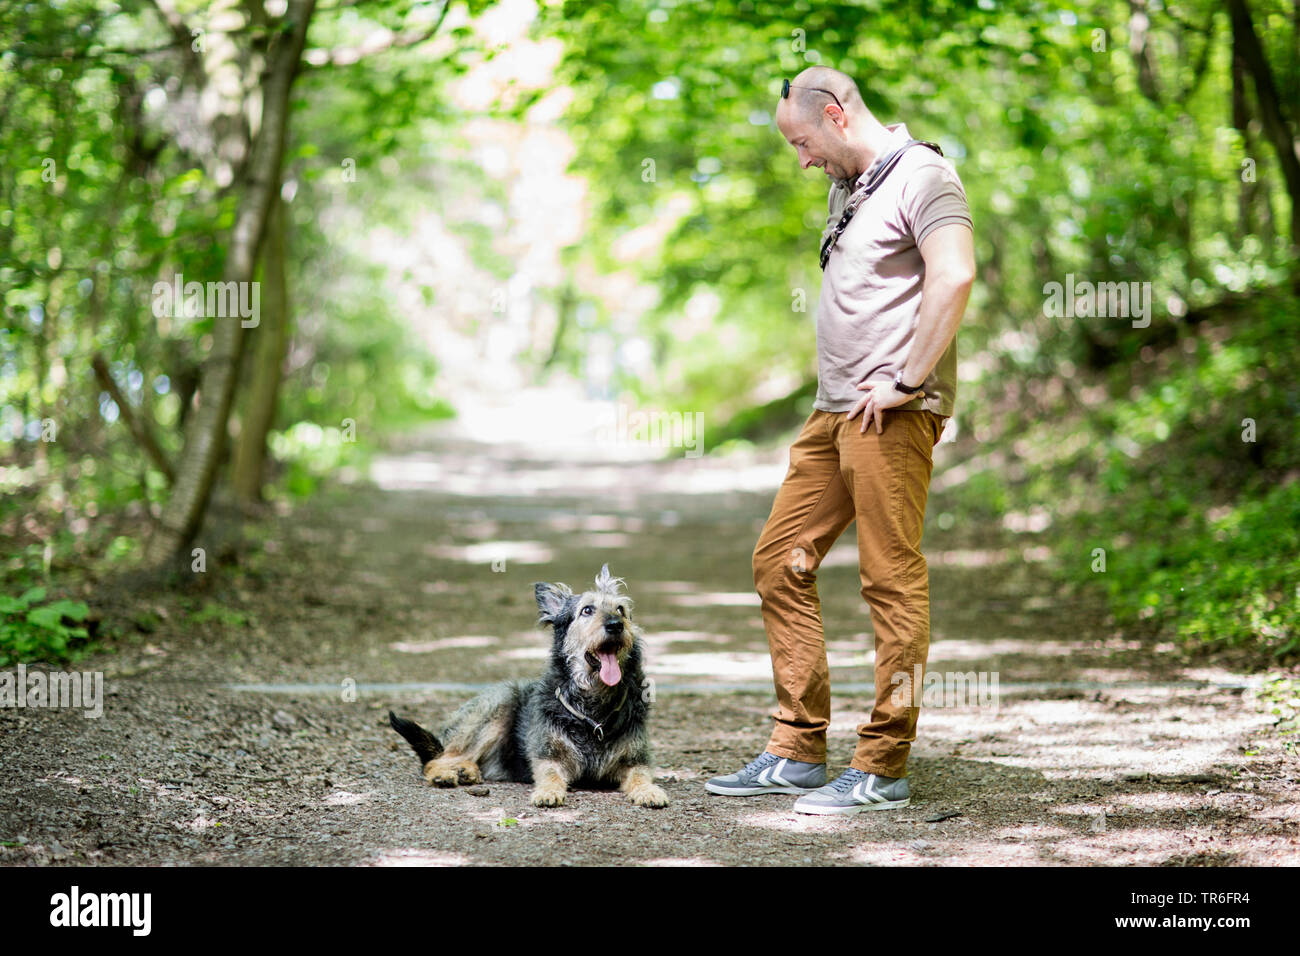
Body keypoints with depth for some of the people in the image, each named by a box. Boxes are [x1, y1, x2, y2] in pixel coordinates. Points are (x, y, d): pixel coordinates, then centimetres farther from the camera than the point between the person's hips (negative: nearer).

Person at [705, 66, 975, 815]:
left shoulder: (922, 176, -8)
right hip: (835, 409, 10)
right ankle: (797, 752, 15)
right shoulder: (848, 187, 21)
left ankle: (883, 769, 1)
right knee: (781, 562, 8)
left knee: (893, 579, -6)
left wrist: (906, 381, -20)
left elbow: (955, 277, -23)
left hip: (893, 415, -10)